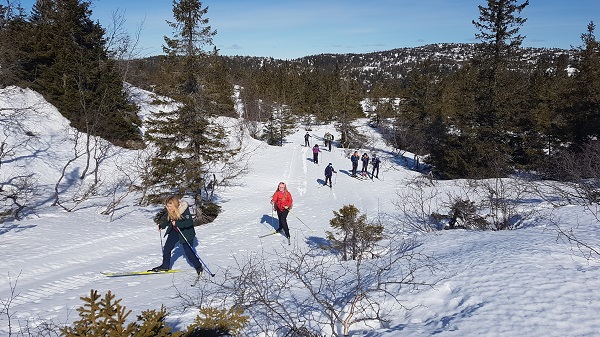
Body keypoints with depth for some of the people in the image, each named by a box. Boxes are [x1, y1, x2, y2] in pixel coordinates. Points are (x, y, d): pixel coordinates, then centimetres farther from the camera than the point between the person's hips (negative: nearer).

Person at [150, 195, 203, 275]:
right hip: (174, 231, 7)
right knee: (167, 248, 5)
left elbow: (189, 222, -37)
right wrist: (161, 226, -5)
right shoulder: (170, 212, -9)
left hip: (186, 233, -7)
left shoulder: (185, 210, -29)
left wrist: (177, 223, -43)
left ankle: (198, 267, 14)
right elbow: (167, 220, 9)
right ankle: (165, 266, 23)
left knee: (188, 251, -5)